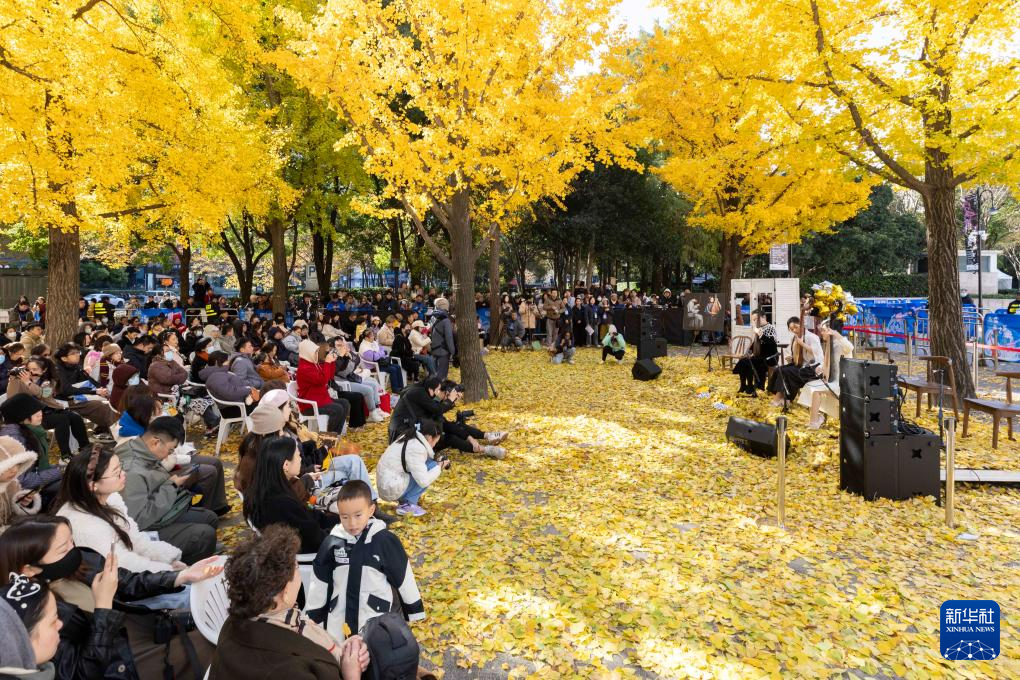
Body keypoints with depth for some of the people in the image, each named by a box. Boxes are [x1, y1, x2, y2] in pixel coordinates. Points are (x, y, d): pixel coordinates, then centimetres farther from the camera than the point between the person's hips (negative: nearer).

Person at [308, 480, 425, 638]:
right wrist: (312, 617, 8)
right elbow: (319, 582, 4)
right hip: (339, 618, 3)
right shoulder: (332, 543, -7)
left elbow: (403, 577, -4)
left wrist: (414, 610, 3)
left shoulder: (385, 540, -13)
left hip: (378, 617, -2)